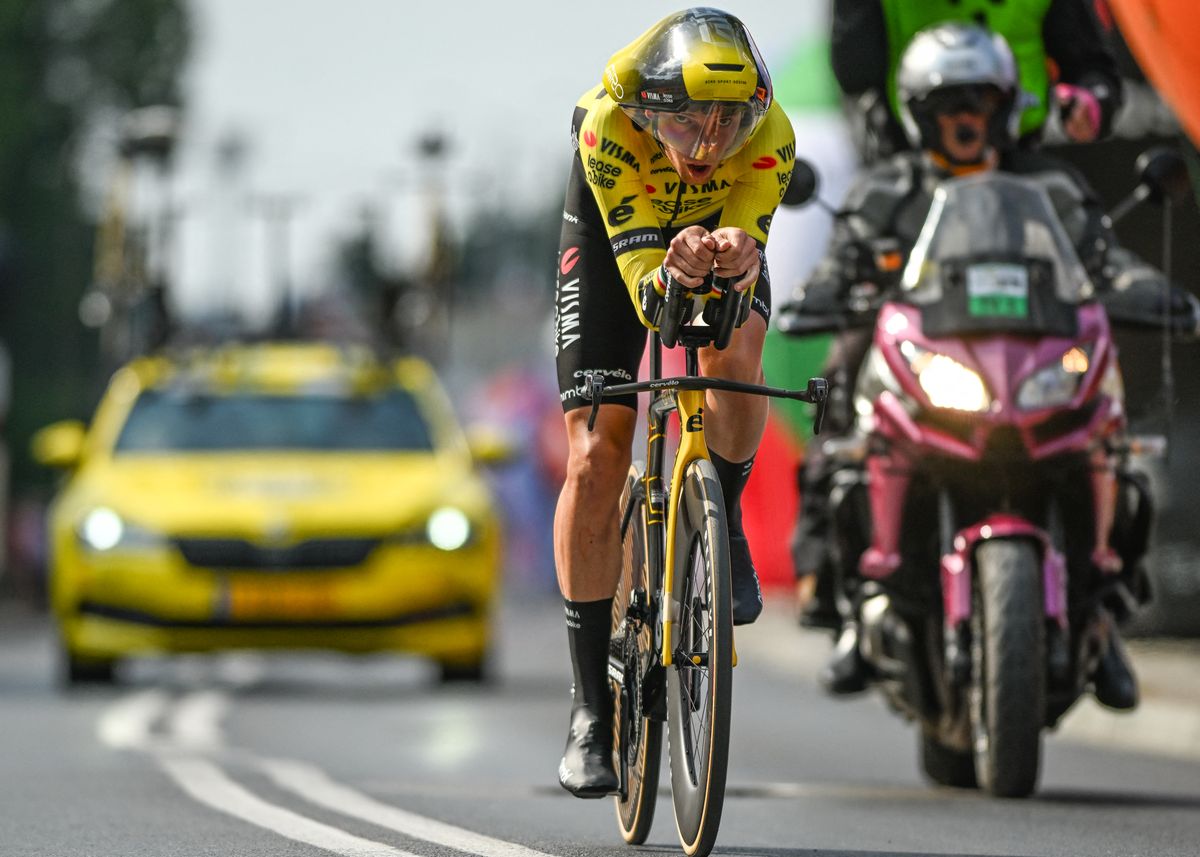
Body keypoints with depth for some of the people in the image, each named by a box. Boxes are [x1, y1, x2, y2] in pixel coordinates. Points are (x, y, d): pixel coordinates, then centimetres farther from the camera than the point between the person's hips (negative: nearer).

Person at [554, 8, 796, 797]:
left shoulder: (769, 138, -35)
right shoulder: (609, 125, -39)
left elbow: (745, 262, -35)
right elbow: (644, 291, -41)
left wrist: (735, 259, -58)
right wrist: (673, 274, -63)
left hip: (720, 222, 1)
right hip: (617, 230, -1)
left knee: (734, 351, -34)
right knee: (595, 459, -10)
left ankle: (724, 522, -3)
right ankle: (593, 708, -3)